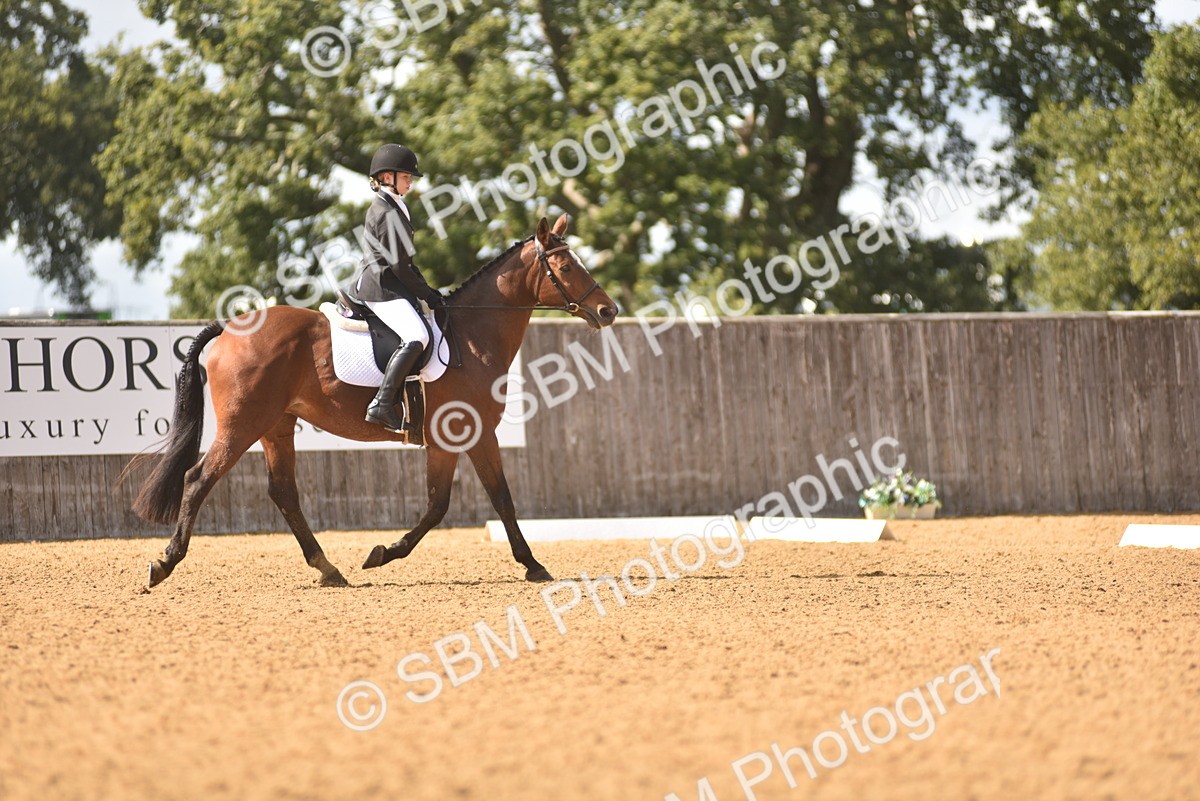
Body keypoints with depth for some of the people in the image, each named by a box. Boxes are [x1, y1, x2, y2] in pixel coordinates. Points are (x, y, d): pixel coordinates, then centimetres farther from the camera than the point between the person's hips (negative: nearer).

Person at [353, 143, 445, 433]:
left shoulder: (393, 208, 19)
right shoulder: (387, 213, -14)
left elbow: (404, 259, 23)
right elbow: (397, 264, -16)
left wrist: (426, 290, 16)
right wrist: (425, 294, -9)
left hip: (389, 286, 11)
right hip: (381, 289, -11)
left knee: (429, 331, 16)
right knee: (416, 338, -27)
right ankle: (382, 406, -32)